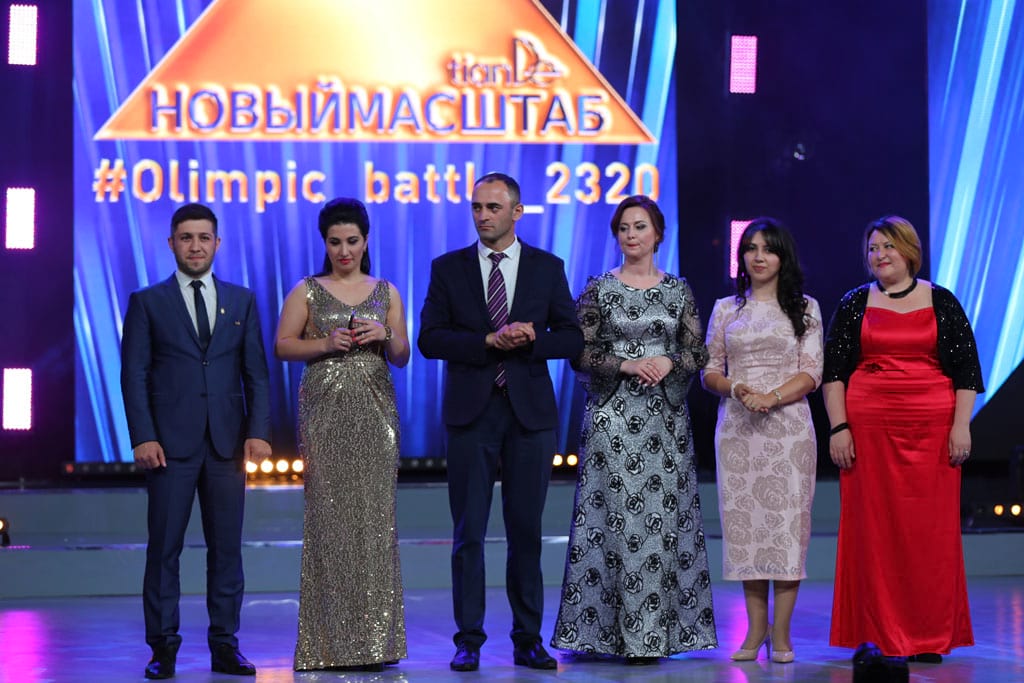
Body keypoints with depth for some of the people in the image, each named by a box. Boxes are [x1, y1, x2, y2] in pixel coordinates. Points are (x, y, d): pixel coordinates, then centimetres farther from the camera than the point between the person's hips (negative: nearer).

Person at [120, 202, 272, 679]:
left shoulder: (242, 301, 12)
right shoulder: (147, 303, 6)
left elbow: (256, 372, 9)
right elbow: (134, 374, 1)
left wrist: (257, 431, -2)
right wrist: (143, 437, -10)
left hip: (228, 442, 2)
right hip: (171, 442, -2)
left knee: (226, 547, 3)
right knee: (164, 548, 0)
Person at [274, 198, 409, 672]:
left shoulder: (385, 292, 12)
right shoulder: (307, 291, 6)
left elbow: (403, 357, 13)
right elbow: (282, 347, 1)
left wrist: (385, 336, -7)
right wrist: (327, 343, -13)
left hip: (375, 413, 2)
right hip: (325, 411, -2)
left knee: (374, 517, -3)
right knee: (329, 517, -5)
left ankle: (373, 640, 2)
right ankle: (329, 643, -1)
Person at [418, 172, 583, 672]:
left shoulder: (548, 268, 7)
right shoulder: (448, 268, 5)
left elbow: (572, 338, 4)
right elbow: (430, 339, -3)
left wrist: (530, 340, -15)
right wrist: (489, 341, -15)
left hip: (530, 411, 1)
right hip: (471, 411, 0)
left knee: (526, 532, 5)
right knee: (468, 532, 0)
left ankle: (528, 641, 12)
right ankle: (469, 640, 6)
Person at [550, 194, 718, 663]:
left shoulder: (679, 290, 9)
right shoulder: (598, 289, 3)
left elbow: (698, 352, 6)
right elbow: (581, 353, -2)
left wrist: (669, 362, -13)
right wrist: (627, 364, -15)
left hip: (665, 417, 2)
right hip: (612, 417, -2)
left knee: (662, 516, -1)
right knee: (616, 513, -5)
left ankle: (650, 632, 5)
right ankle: (608, 629, 2)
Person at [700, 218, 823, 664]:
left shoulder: (805, 308, 7)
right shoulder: (725, 309, 12)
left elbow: (810, 374, 0)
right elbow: (709, 372, 11)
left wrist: (772, 397, -16)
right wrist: (737, 389, -10)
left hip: (788, 423, -2)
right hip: (736, 426, 2)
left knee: (787, 522, -6)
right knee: (744, 522, 0)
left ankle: (781, 632, -2)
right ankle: (756, 627, 7)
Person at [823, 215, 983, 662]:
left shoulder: (942, 303, 8)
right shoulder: (854, 305, 10)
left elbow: (966, 369, 6)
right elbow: (833, 371, 7)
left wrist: (960, 425, -3)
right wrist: (839, 427, -2)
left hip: (931, 425, 0)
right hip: (868, 425, 1)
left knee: (931, 526, -2)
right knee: (872, 528, -2)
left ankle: (931, 638, 5)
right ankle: (878, 637, 3)